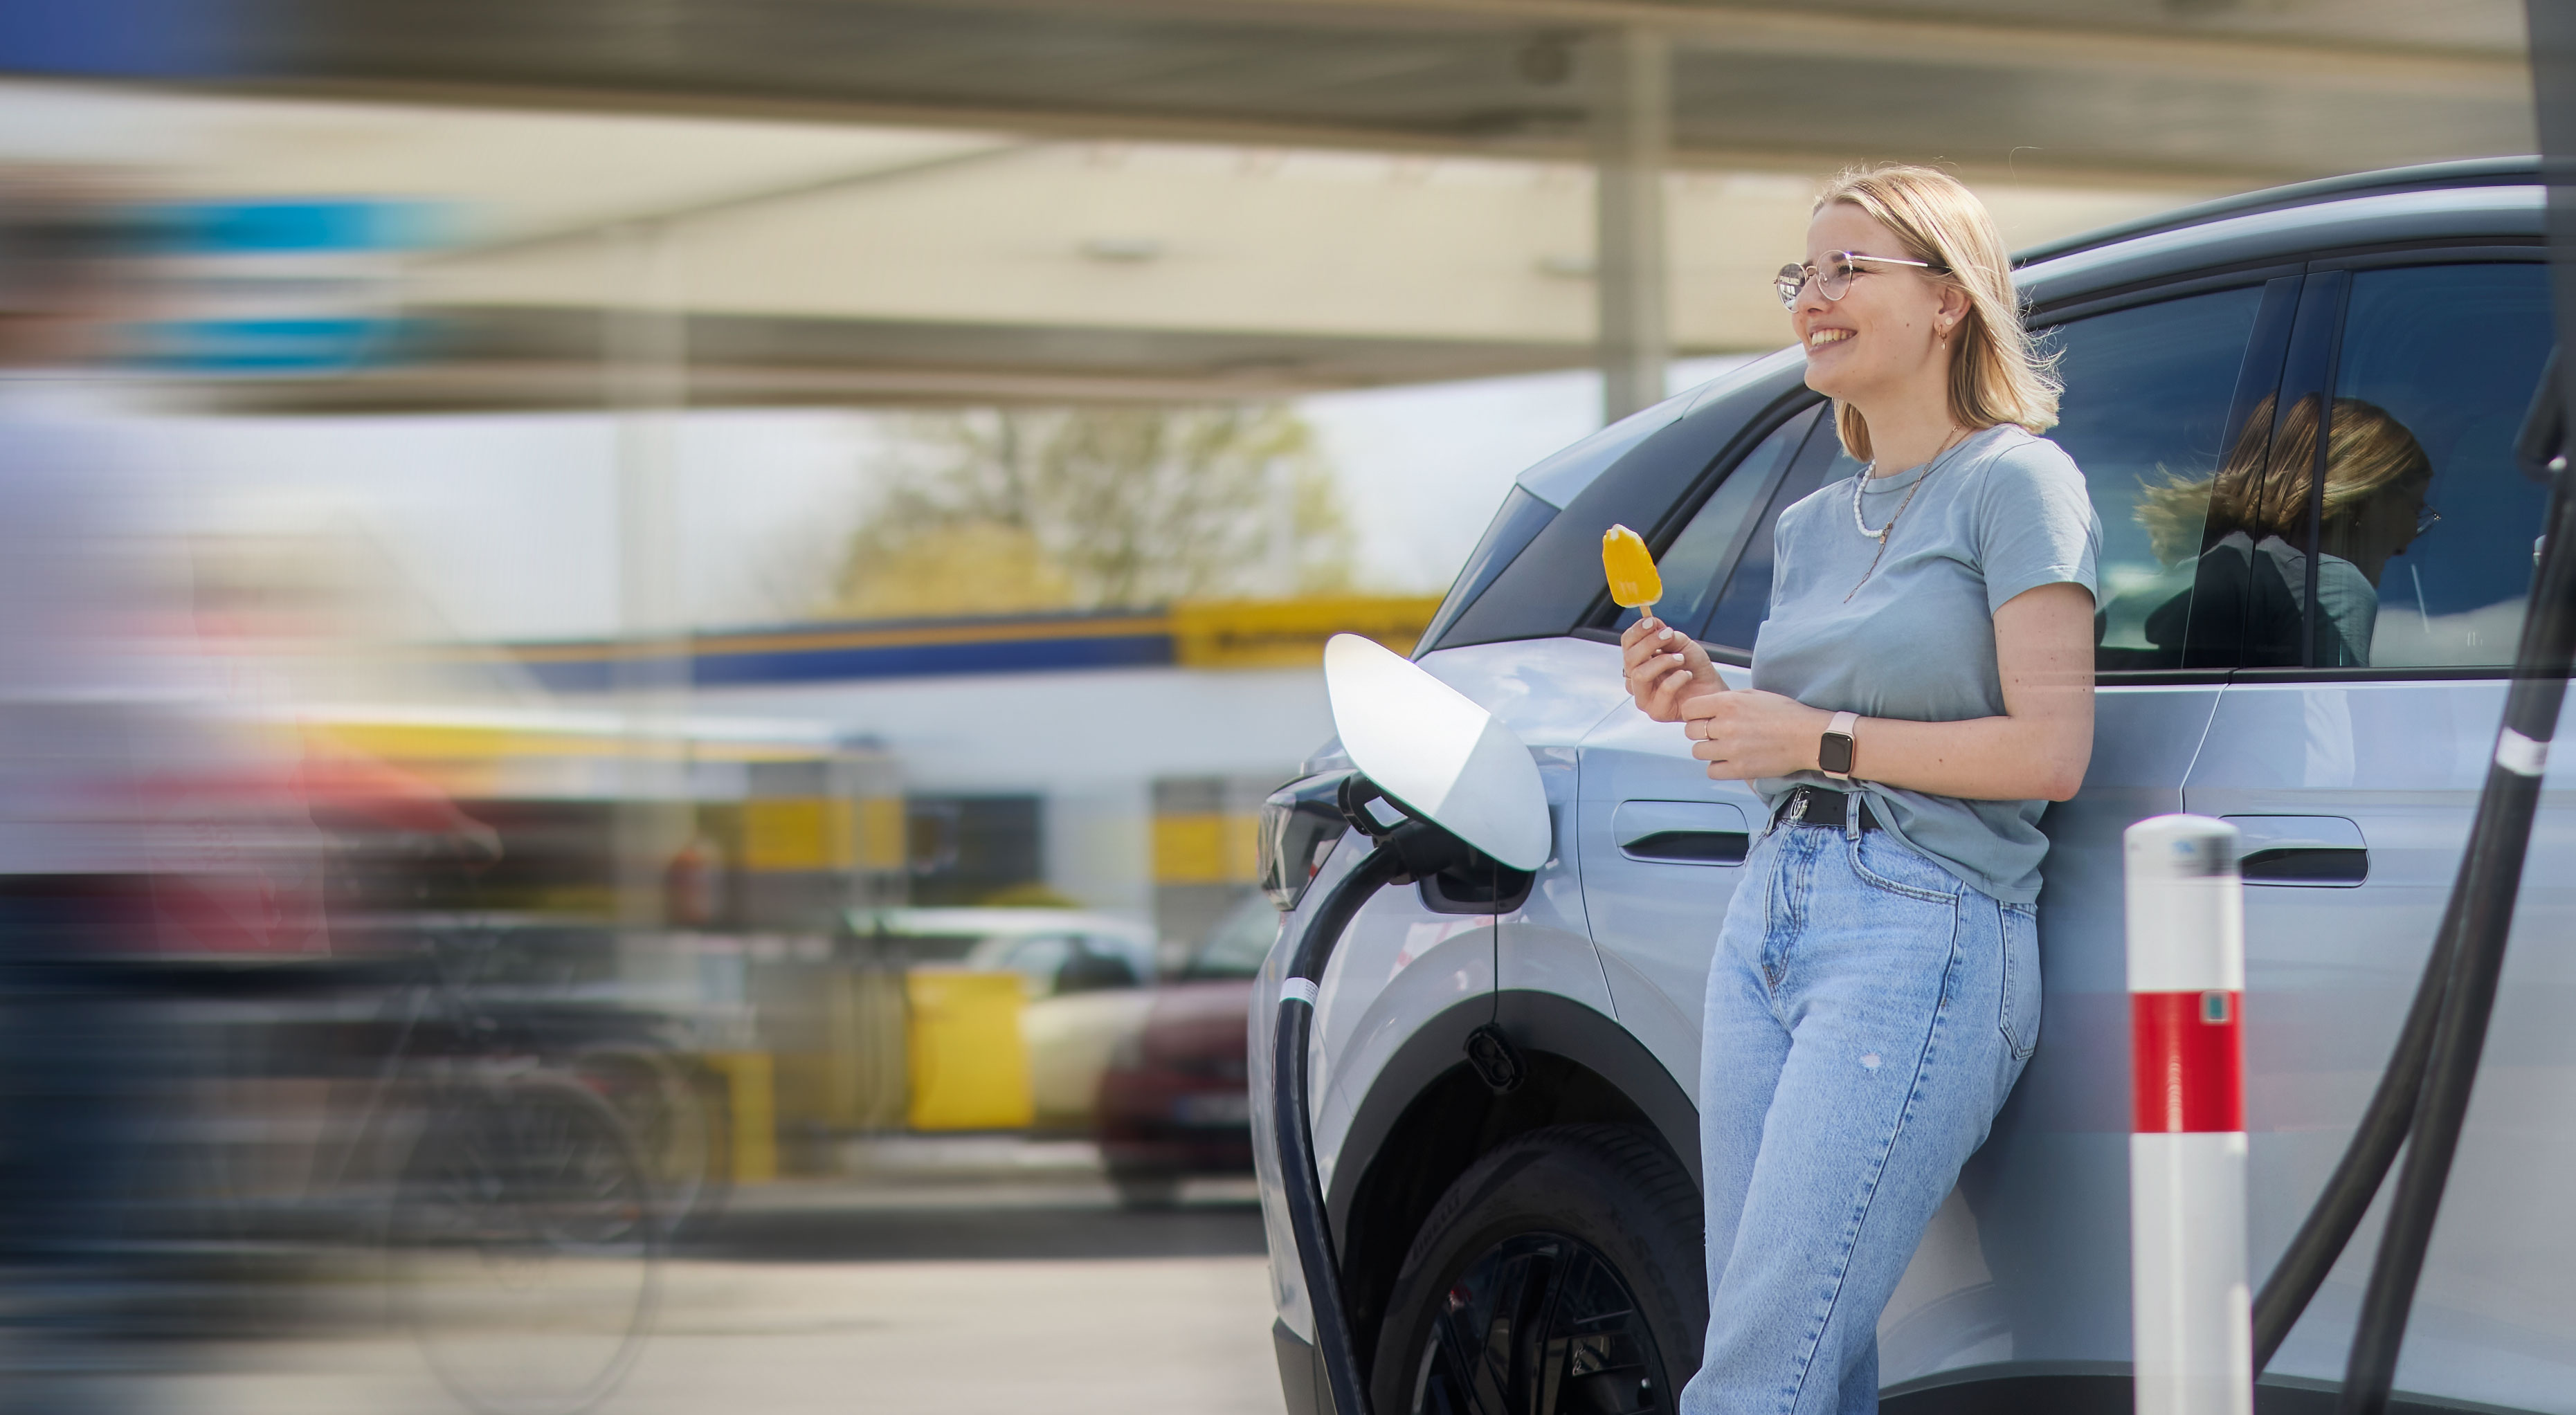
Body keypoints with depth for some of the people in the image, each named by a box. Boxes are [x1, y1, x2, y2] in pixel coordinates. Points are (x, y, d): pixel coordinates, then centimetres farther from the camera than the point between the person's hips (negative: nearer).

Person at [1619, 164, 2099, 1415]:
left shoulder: (2015, 481, -3)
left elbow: (2050, 750, -11)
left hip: (1925, 934, -8)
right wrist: (1705, 704, 7)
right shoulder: (1810, 526, 20)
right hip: (1769, 918, 8)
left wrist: (1817, 737, -11)